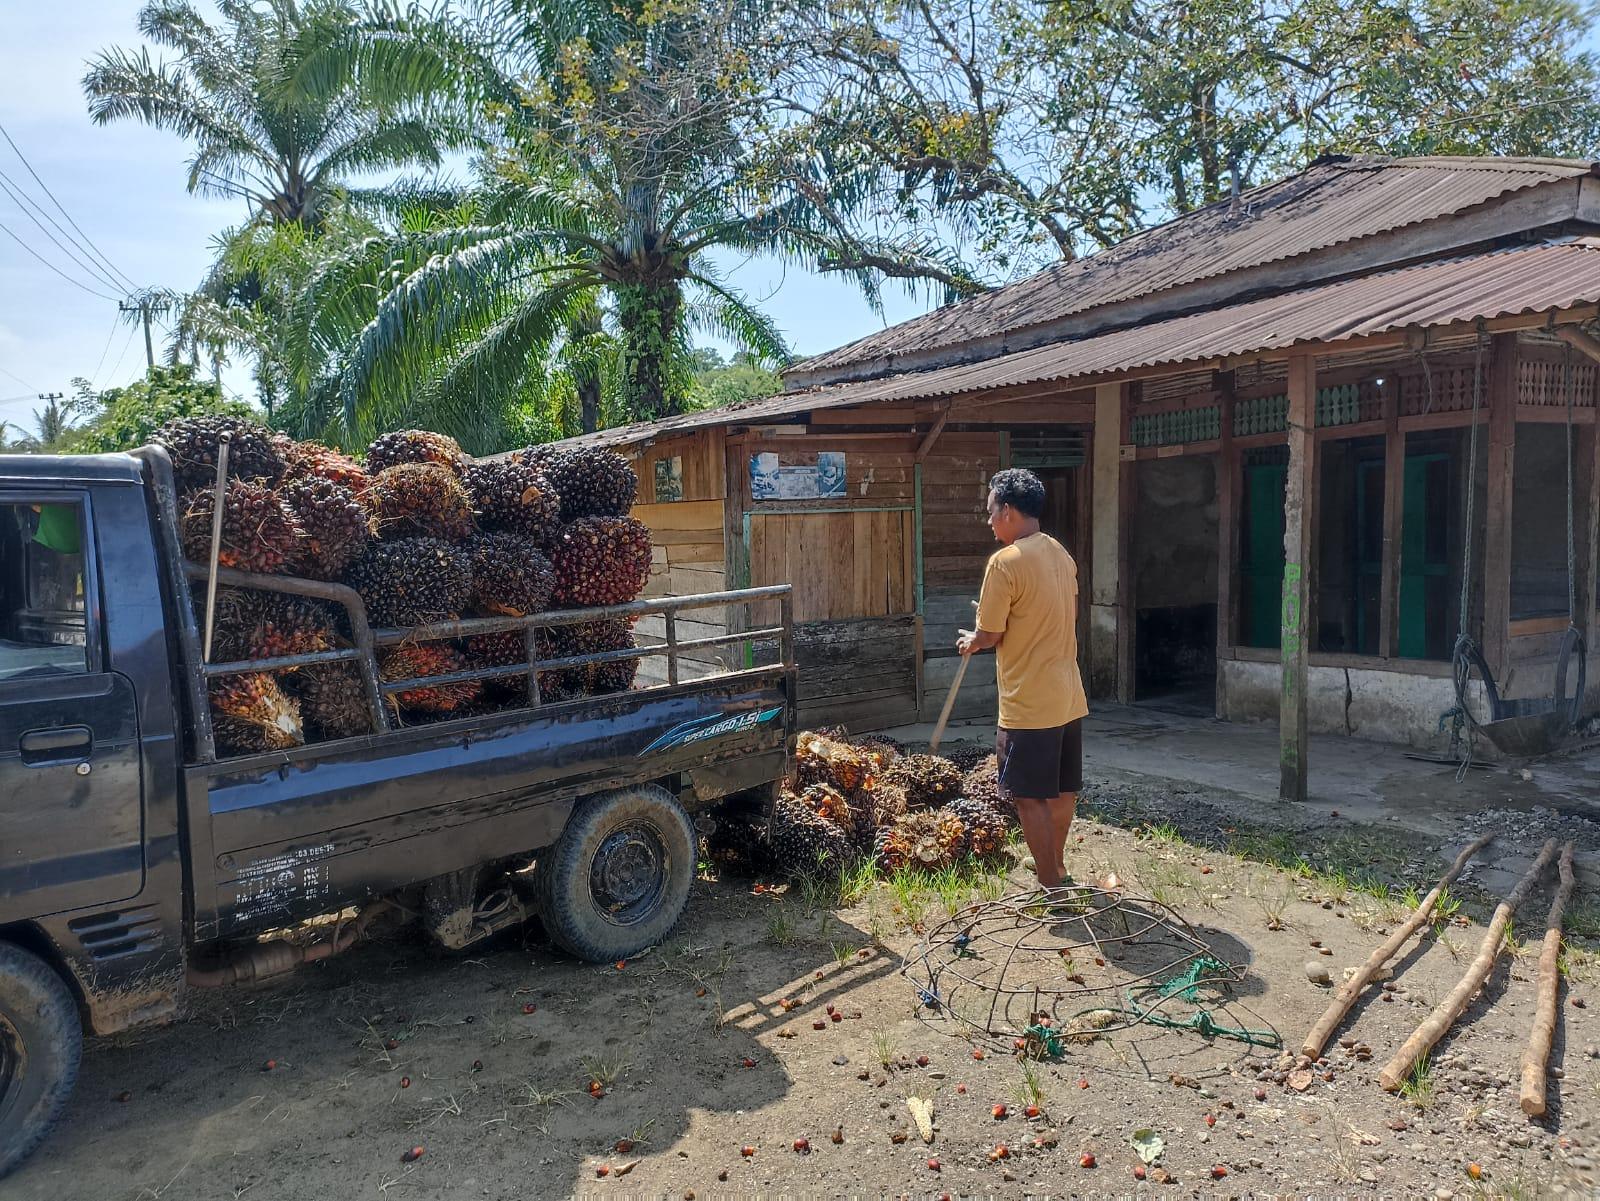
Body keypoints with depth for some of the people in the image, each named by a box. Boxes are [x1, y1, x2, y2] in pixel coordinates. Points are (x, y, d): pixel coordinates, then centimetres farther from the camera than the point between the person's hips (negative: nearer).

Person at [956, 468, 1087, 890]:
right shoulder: (1061, 555, 8)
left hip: (1029, 704, -9)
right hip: (1069, 696, 9)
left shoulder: (1005, 562, -18)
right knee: (1064, 789, 20)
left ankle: (1050, 886, 10)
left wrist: (969, 641, 8)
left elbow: (989, 637, -14)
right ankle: (1055, 864, 37)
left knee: (1030, 797, 3)